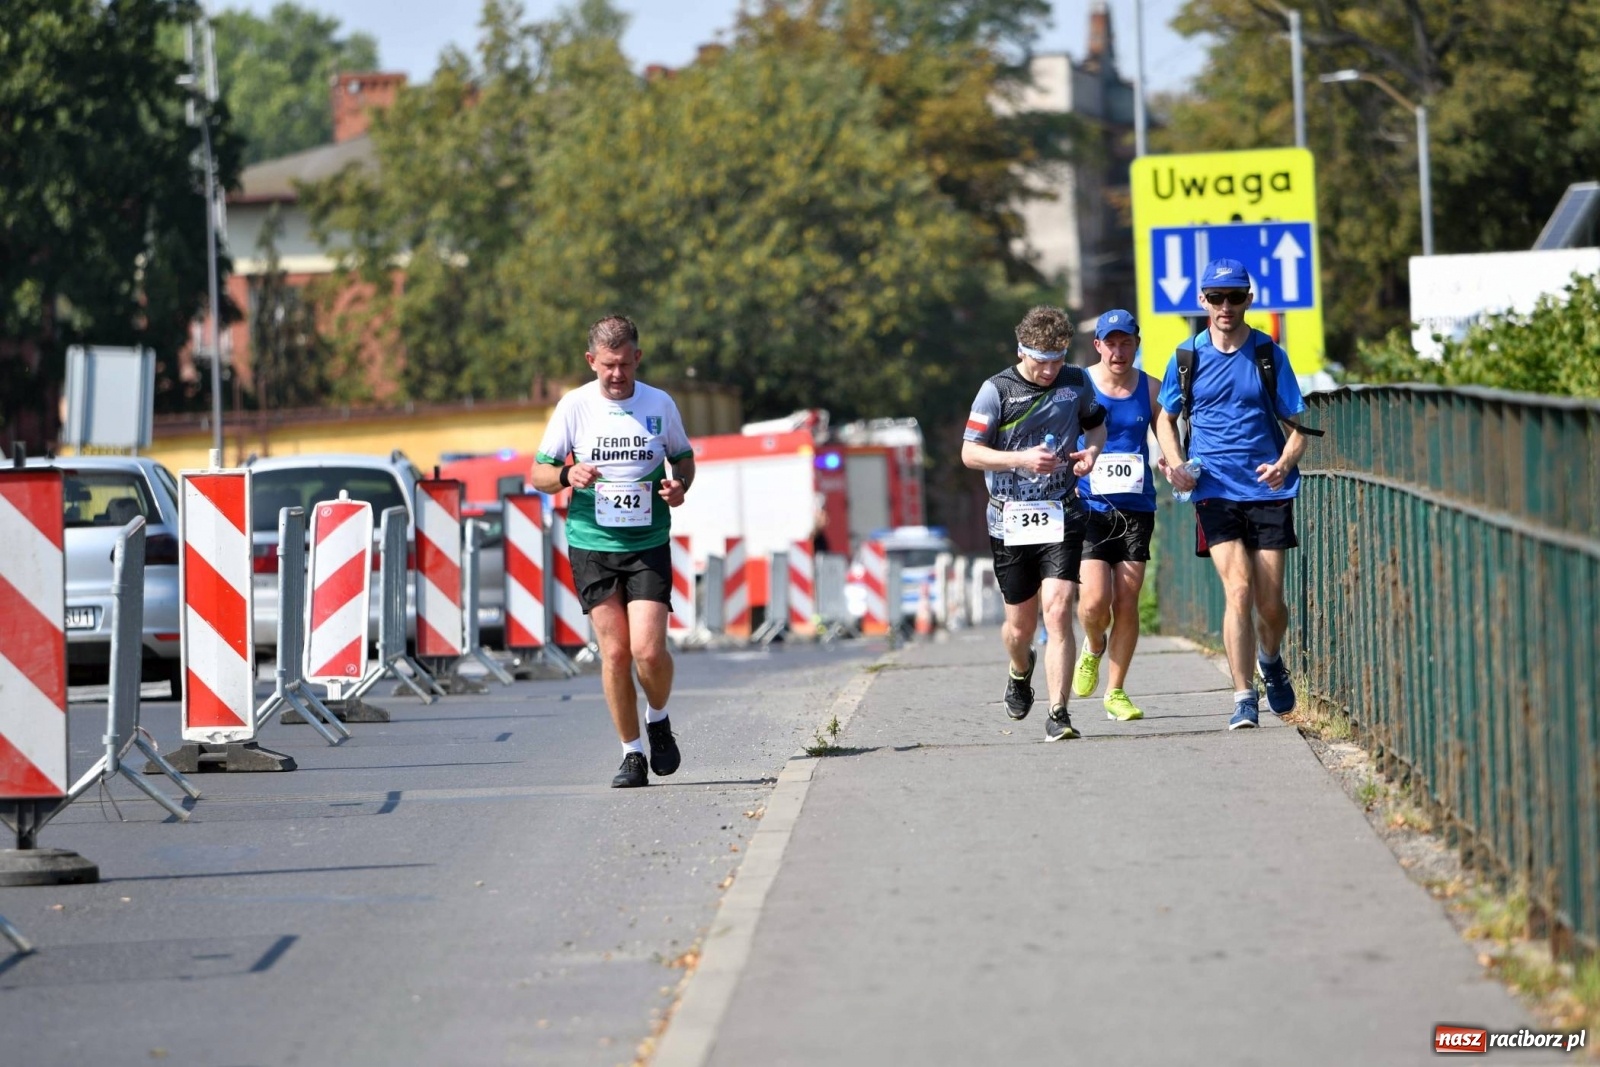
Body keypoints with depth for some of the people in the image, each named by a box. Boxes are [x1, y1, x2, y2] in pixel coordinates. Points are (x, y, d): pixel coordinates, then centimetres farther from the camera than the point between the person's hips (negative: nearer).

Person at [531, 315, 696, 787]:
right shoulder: (574, 406, -1)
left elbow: (684, 457, 17)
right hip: (592, 544, 0)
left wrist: (679, 485, -5)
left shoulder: (660, 404, 2)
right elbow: (539, 473, 4)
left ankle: (659, 720, 18)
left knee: (648, 649, -12)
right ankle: (631, 753, 11)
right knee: (614, 651, -1)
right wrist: (568, 475, -18)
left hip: (649, 544, 0)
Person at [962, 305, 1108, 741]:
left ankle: (1058, 714, -15)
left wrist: (1092, 450, -1)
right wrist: (1022, 459, -20)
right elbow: (970, 452, -6)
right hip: (1010, 521, 0)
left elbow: (1096, 424, 22)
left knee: (1057, 611, -16)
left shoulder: (1077, 382, 4)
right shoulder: (997, 390, -5)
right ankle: (1021, 670, 47)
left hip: (1061, 517, 0)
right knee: (1019, 625, 10)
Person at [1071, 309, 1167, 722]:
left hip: (1136, 507, 2)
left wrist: (1172, 464, -9)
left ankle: (1115, 692, 14)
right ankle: (1094, 647, 21)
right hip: (1089, 506, -2)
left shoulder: (1150, 389, 5)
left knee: (1126, 603, 1)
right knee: (1095, 600, -14)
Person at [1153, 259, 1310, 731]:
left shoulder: (1268, 355, 2)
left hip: (1268, 492, 0)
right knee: (1238, 592, -15)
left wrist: (1284, 464, -15)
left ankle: (1271, 660, 37)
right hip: (1215, 492, 0)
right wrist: (1177, 466, 0)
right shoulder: (1187, 356, 4)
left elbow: (1296, 425, 5)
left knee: (1270, 602, 5)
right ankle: (1244, 698, -12)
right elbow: (1166, 418, 18)